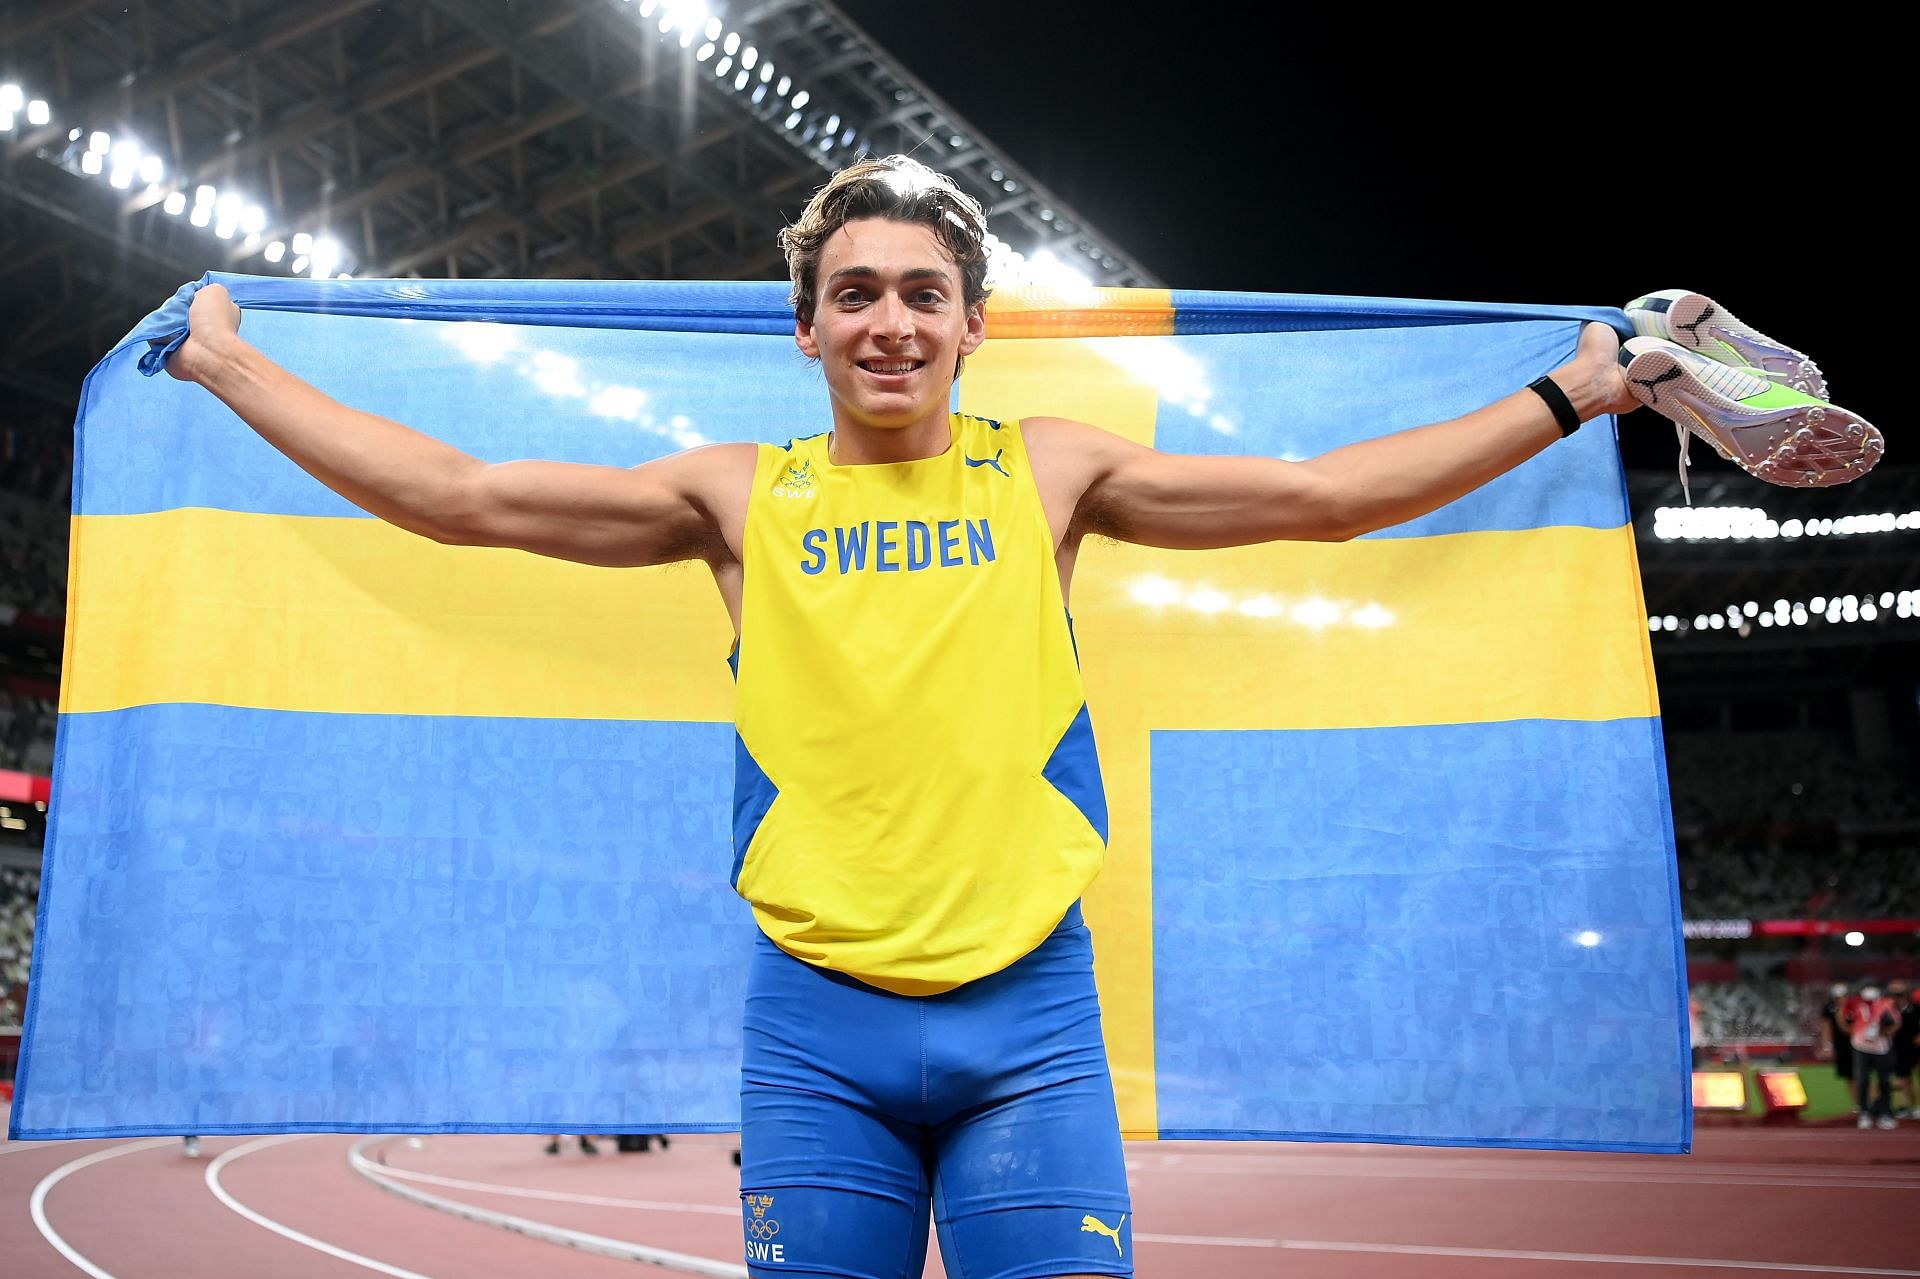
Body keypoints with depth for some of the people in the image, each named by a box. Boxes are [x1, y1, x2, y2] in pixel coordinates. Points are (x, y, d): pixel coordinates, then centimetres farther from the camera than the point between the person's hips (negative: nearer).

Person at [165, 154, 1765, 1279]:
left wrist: (1567, 395, 13)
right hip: (815, 1023, 0)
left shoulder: (1047, 469, 7)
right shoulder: (741, 493, 6)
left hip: (1029, 1010, 0)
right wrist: (233, 366, 10)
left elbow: (1326, 492, 9)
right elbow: (459, 494, 7)